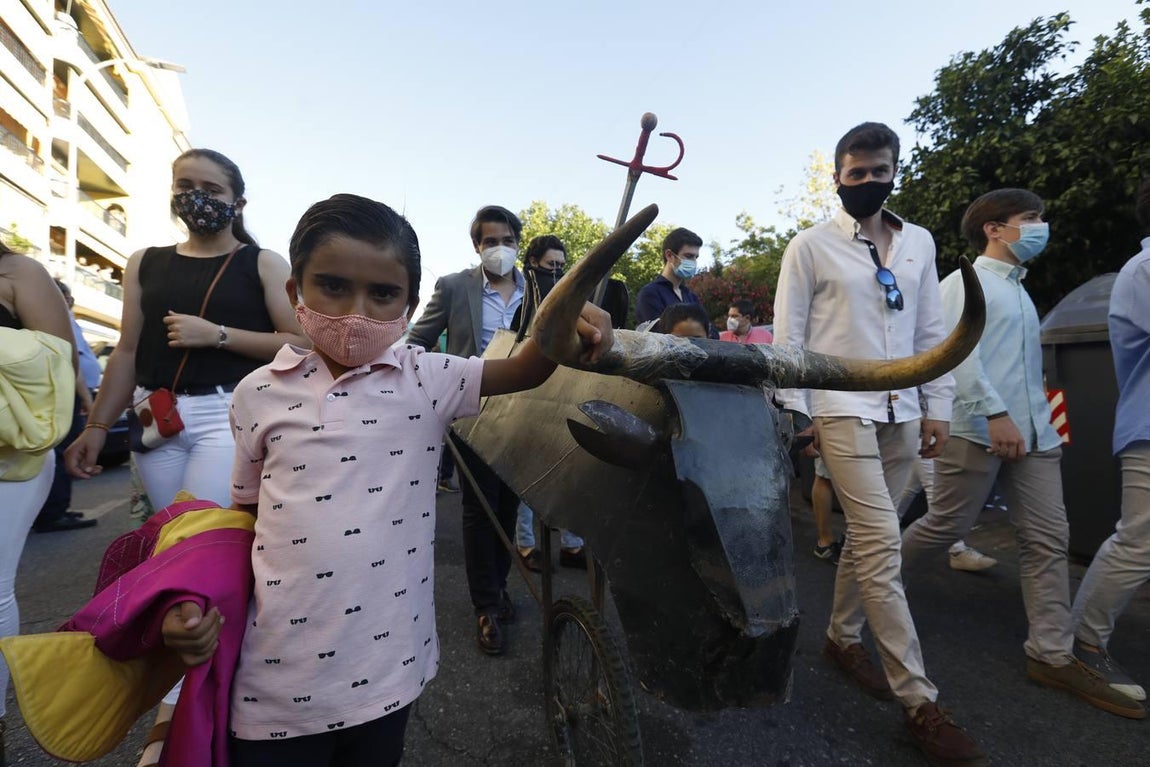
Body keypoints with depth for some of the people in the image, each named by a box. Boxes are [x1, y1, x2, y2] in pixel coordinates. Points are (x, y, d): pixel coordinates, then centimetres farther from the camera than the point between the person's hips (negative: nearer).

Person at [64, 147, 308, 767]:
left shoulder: (262, 263, 2)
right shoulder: (145, 264, 13)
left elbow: (300, 343, -6)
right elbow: (128, 351, 13)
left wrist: (215, 334, -13)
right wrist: (97, 426, 11)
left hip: (229, 415, -4)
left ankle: (172, 708, 0)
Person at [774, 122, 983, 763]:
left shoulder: (920, 242, 13)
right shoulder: (811, 246, -1)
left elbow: (931, 331, 13)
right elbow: (788, 335, -3)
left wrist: (939, 408, 8)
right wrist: (795, 412, -8)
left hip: (901, 414, 5)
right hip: (842, 410, -5)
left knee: (867, 536, 13)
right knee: (883, 544, -8)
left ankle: (843, 637, 32)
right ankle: (919, 699, 2)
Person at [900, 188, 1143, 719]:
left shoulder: (1020, 291, 23)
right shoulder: (964, 283, -3)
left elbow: (1026, 369, 24)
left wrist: (1044, 425, 20)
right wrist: (994, 413, -24)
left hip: (1034, 432, 8)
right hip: (977, 430, -8)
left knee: (1048, 540, 4)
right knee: (945, 526, -2)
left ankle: (1053, 655, 11)